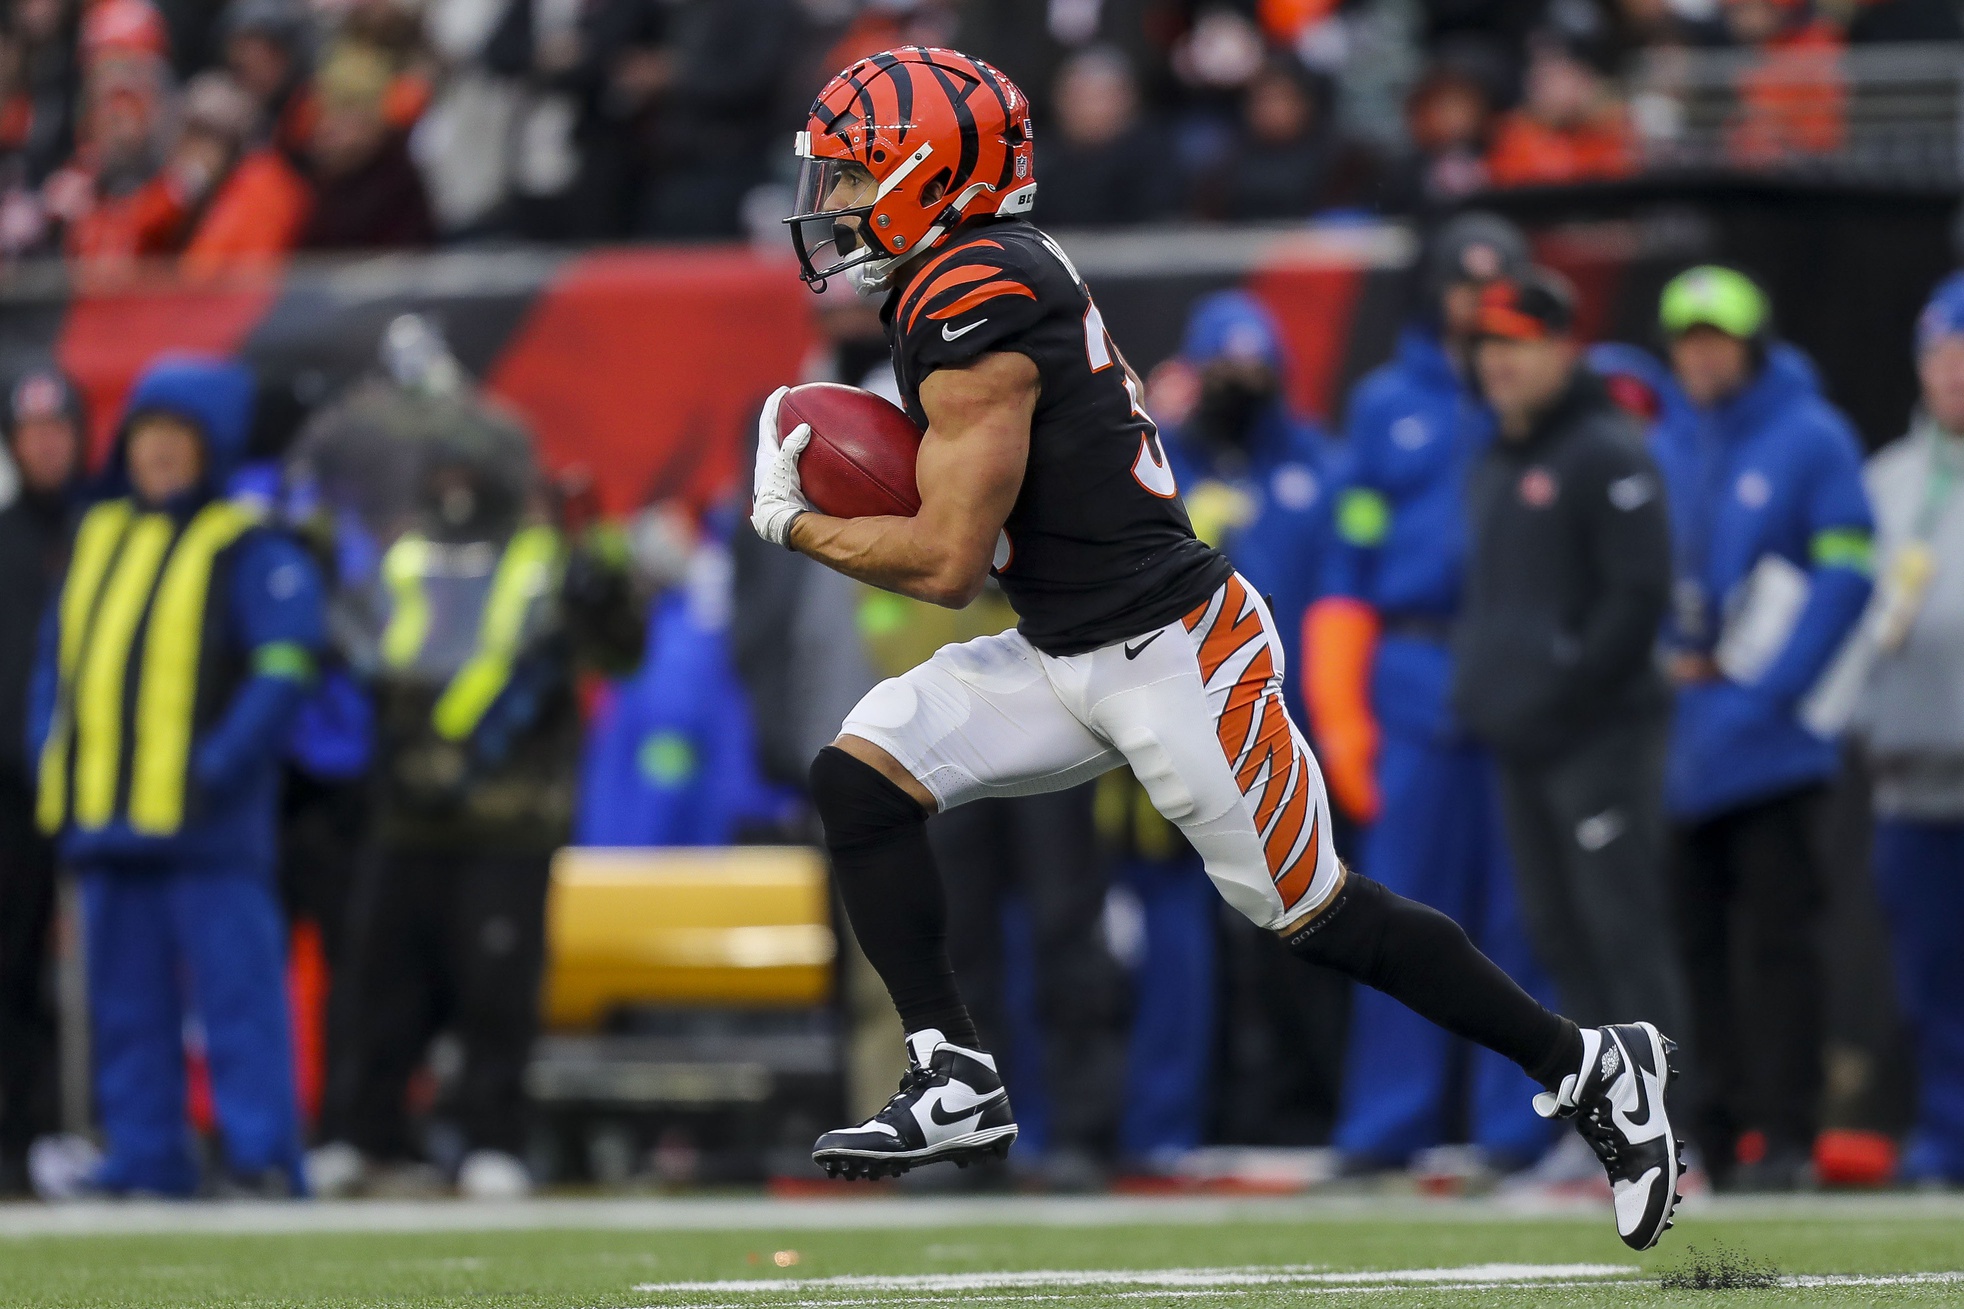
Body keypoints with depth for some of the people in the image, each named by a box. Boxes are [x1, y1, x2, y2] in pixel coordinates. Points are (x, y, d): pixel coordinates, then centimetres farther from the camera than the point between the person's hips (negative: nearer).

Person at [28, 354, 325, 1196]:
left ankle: (262, 1158, -7)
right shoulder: (96, 537, 17)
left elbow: (283, 669, -10)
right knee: (126, 1004, 9)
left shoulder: (250, 551, -3)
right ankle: (144, 1165, 14)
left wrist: (221, 768, -16)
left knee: (235, 992, -8)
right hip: (105, 821, 7)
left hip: (208, 829, -7)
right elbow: (57, 661, 22)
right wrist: (53, 764, 9)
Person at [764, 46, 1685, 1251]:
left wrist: (795, 523, -7)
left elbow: (949, 562, -22)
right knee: (861, 777, -3)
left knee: (1314, 913, -1)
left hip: (1172, 654, -10)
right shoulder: (989, 274, 8)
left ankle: (1589, 1067, 13)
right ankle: (958, 1084, -3)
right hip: (1065, 654, 10)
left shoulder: (972, 310, -22)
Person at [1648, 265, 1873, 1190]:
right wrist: (1666, 661, 3)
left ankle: (1784, 1132, -7)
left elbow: (1843, 579, -8)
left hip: (1771, 737, -6)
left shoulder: (1814, 440, -2)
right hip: (1676, 735, 6)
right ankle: (1715, 1125, 9)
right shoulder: (1662, 449, 15)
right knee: (1695, 933, 5)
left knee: (1774, 933, -8)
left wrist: (1762, 688, -13)